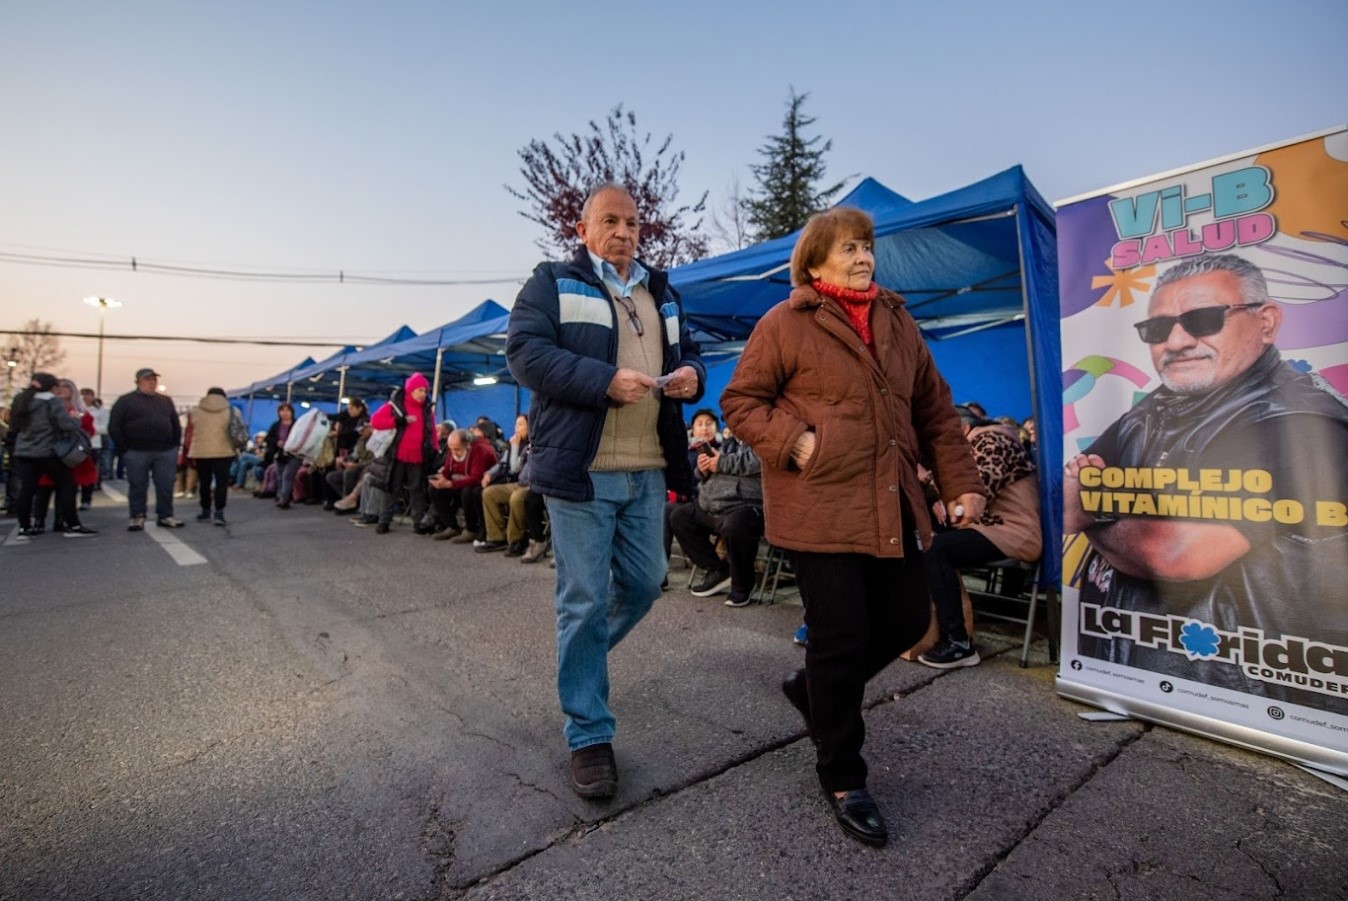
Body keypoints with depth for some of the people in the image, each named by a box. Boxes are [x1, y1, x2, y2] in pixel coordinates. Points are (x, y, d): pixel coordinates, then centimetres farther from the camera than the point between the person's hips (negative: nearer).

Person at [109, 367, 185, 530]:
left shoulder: (166, 401, 16)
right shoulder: (125, 401, 5)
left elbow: (176, 426, 20)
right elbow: (114, 427, 1)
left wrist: (175, 446, 10)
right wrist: (124, 449, -5)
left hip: (166, 452, 3)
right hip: (137, 453, -3)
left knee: (166, 486, 4)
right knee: (137, 486, 4)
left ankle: (165, 516, 13)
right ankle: (137, 517, 14)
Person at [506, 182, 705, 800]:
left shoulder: (661, 293, 21)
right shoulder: (552, 283, 3)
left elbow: (687, 354, 24)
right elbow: (525, 352, -10)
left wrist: (690, 374, -1)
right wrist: (605, 381, -20)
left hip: (648, 472, 6)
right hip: (581, 470, -6)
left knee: (643, 585, 14)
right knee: (585, 601, 0)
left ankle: (579, 659, 43)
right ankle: (588, 736, 17)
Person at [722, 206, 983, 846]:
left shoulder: (897, 322, 15)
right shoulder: (784, 324, -3)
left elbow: (935, 411, 16)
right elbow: (740, 403, -3)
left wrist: (962, 482, 8)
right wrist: (795, 441, -17)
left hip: (893, 508, 7)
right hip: (821, 508, -7)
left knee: (908, 622, 13)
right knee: (841, 639, -1)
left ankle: (812, 690, 39)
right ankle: (842, 778, 23)